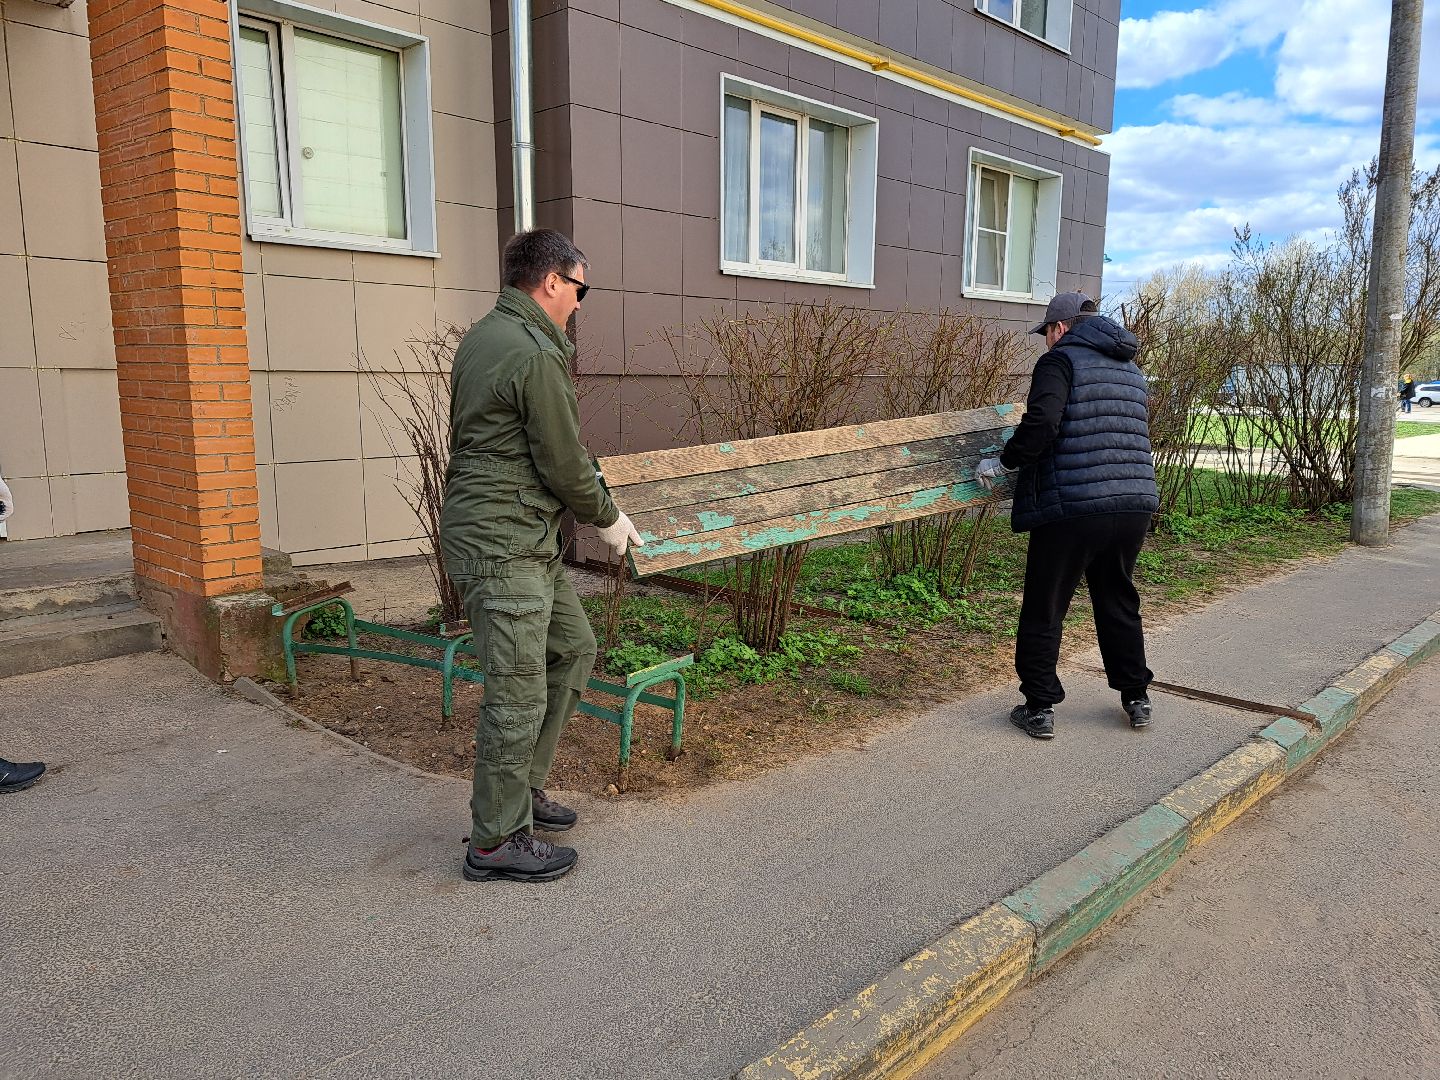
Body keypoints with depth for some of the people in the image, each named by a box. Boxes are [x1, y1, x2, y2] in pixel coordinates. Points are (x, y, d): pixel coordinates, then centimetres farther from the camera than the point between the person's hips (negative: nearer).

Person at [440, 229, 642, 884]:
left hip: (524, 541, 11)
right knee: (519, 694, -1)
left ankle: (521, 788, 29)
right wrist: (608, 519, 2)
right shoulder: (535, 355, -18)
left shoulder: (483, 336, 13)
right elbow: (564, 464, -16)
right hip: (503, 545, -11)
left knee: (573, 647, 19)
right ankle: (496, 841, 13)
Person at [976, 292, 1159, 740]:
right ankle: (1136, 699, 30)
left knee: (1043, 610, 5)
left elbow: (1041, 422, -20)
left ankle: (1039, 708, 10)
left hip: (1072, 506, -7)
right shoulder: (1130, 368, 20)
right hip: (1134, 505, 7)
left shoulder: (1060, 359, -3)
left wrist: (1005, 462, -6)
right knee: (1119, 603, 22)